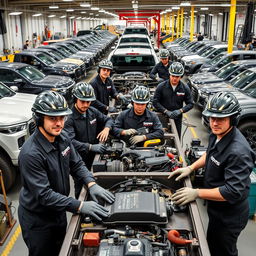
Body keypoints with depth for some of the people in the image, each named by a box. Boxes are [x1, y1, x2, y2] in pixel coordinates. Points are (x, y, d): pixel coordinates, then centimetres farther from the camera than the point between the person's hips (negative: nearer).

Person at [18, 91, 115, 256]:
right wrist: (80, 206, -34)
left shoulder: (63, 138, -8)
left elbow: (76, 164, 2)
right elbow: (44, 195, -31)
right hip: (37, 218, -7)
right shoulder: (30, 154, -32)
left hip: (58, 211, 7)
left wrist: (92, 184, -16)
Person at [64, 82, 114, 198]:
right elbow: (70, 141, -29)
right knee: (80, 186, 7)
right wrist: (91, 147, -33)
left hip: (93, 157, 5)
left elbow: (108, 119, 16)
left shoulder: (92, 112, 2)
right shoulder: (70, 118, -19)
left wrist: (106, 128, -7)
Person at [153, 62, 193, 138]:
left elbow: (190, 104, 2)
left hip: (177, 119, 2)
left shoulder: (185, 88, -1)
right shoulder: (161, 86, -6)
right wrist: (166, 111, -17)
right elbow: (155, 102, -6)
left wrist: (180, 110, -16)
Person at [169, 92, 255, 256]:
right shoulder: (218, 135, -7)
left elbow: (234, 192, -35)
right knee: (212, 242, 30)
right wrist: (191, 168, 3)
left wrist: (197, 193, -33)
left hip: (230, 216, -8)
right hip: (216, 209, 9)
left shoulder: (238, 152, -36)